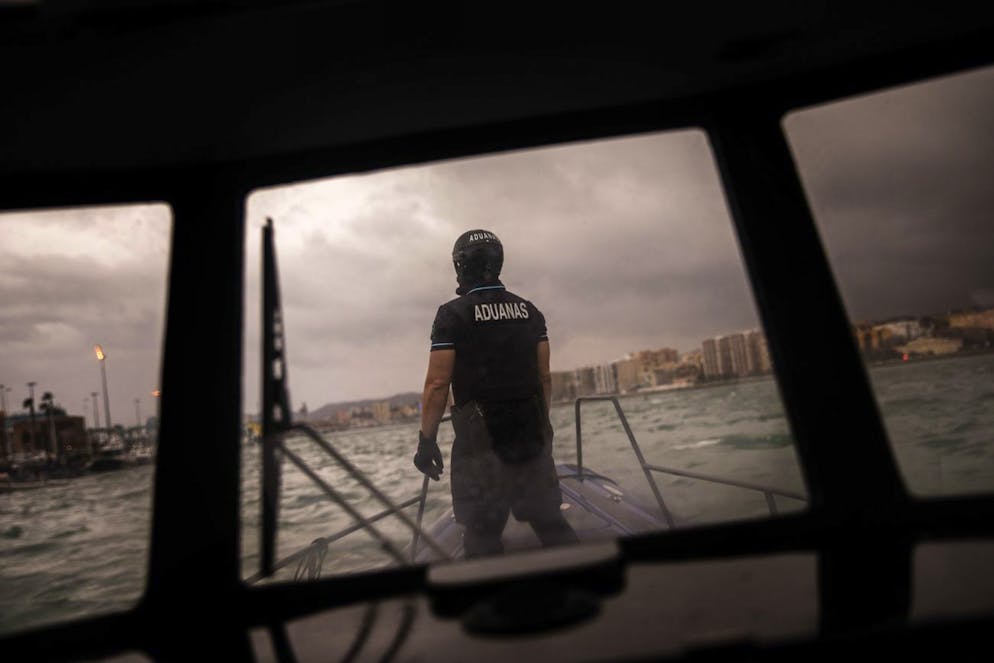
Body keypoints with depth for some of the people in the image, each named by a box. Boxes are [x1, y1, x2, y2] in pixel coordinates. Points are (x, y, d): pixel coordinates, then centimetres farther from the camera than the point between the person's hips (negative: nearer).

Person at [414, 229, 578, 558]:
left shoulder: (453, 314, -7)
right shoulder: (529, 311, 8)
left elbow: (437, 383, -12)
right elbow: (545, 377, 10)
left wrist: (426, 441, -5)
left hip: (481, 439, -5)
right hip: (533, 436, 5)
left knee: (483, 537, 5)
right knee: (551, 523, 15)